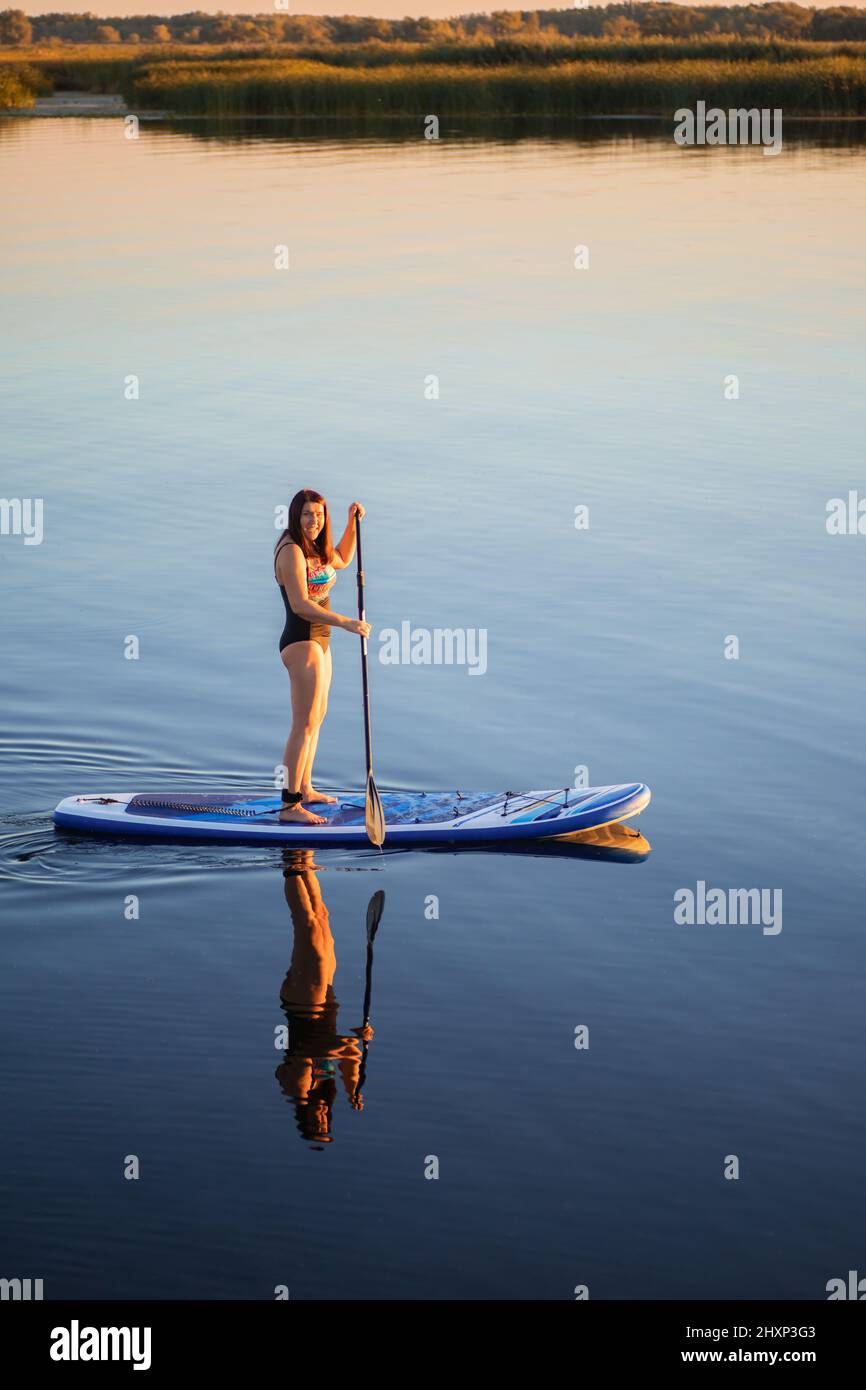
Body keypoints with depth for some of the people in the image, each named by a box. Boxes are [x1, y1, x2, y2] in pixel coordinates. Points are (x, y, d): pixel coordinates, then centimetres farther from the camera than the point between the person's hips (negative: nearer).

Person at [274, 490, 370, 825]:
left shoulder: (315, 549, 10)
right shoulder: (291, 551, -19)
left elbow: (342, 559, 31)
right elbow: (300, 603, -27)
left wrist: (352, 522, 18)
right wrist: (344, 622, -33)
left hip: (319, 641, 11)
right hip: (301, 643, -11)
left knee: (317, 716, 22)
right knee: (305, 724, -13)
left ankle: (305, 789, 35)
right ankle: (290, 806, -15)